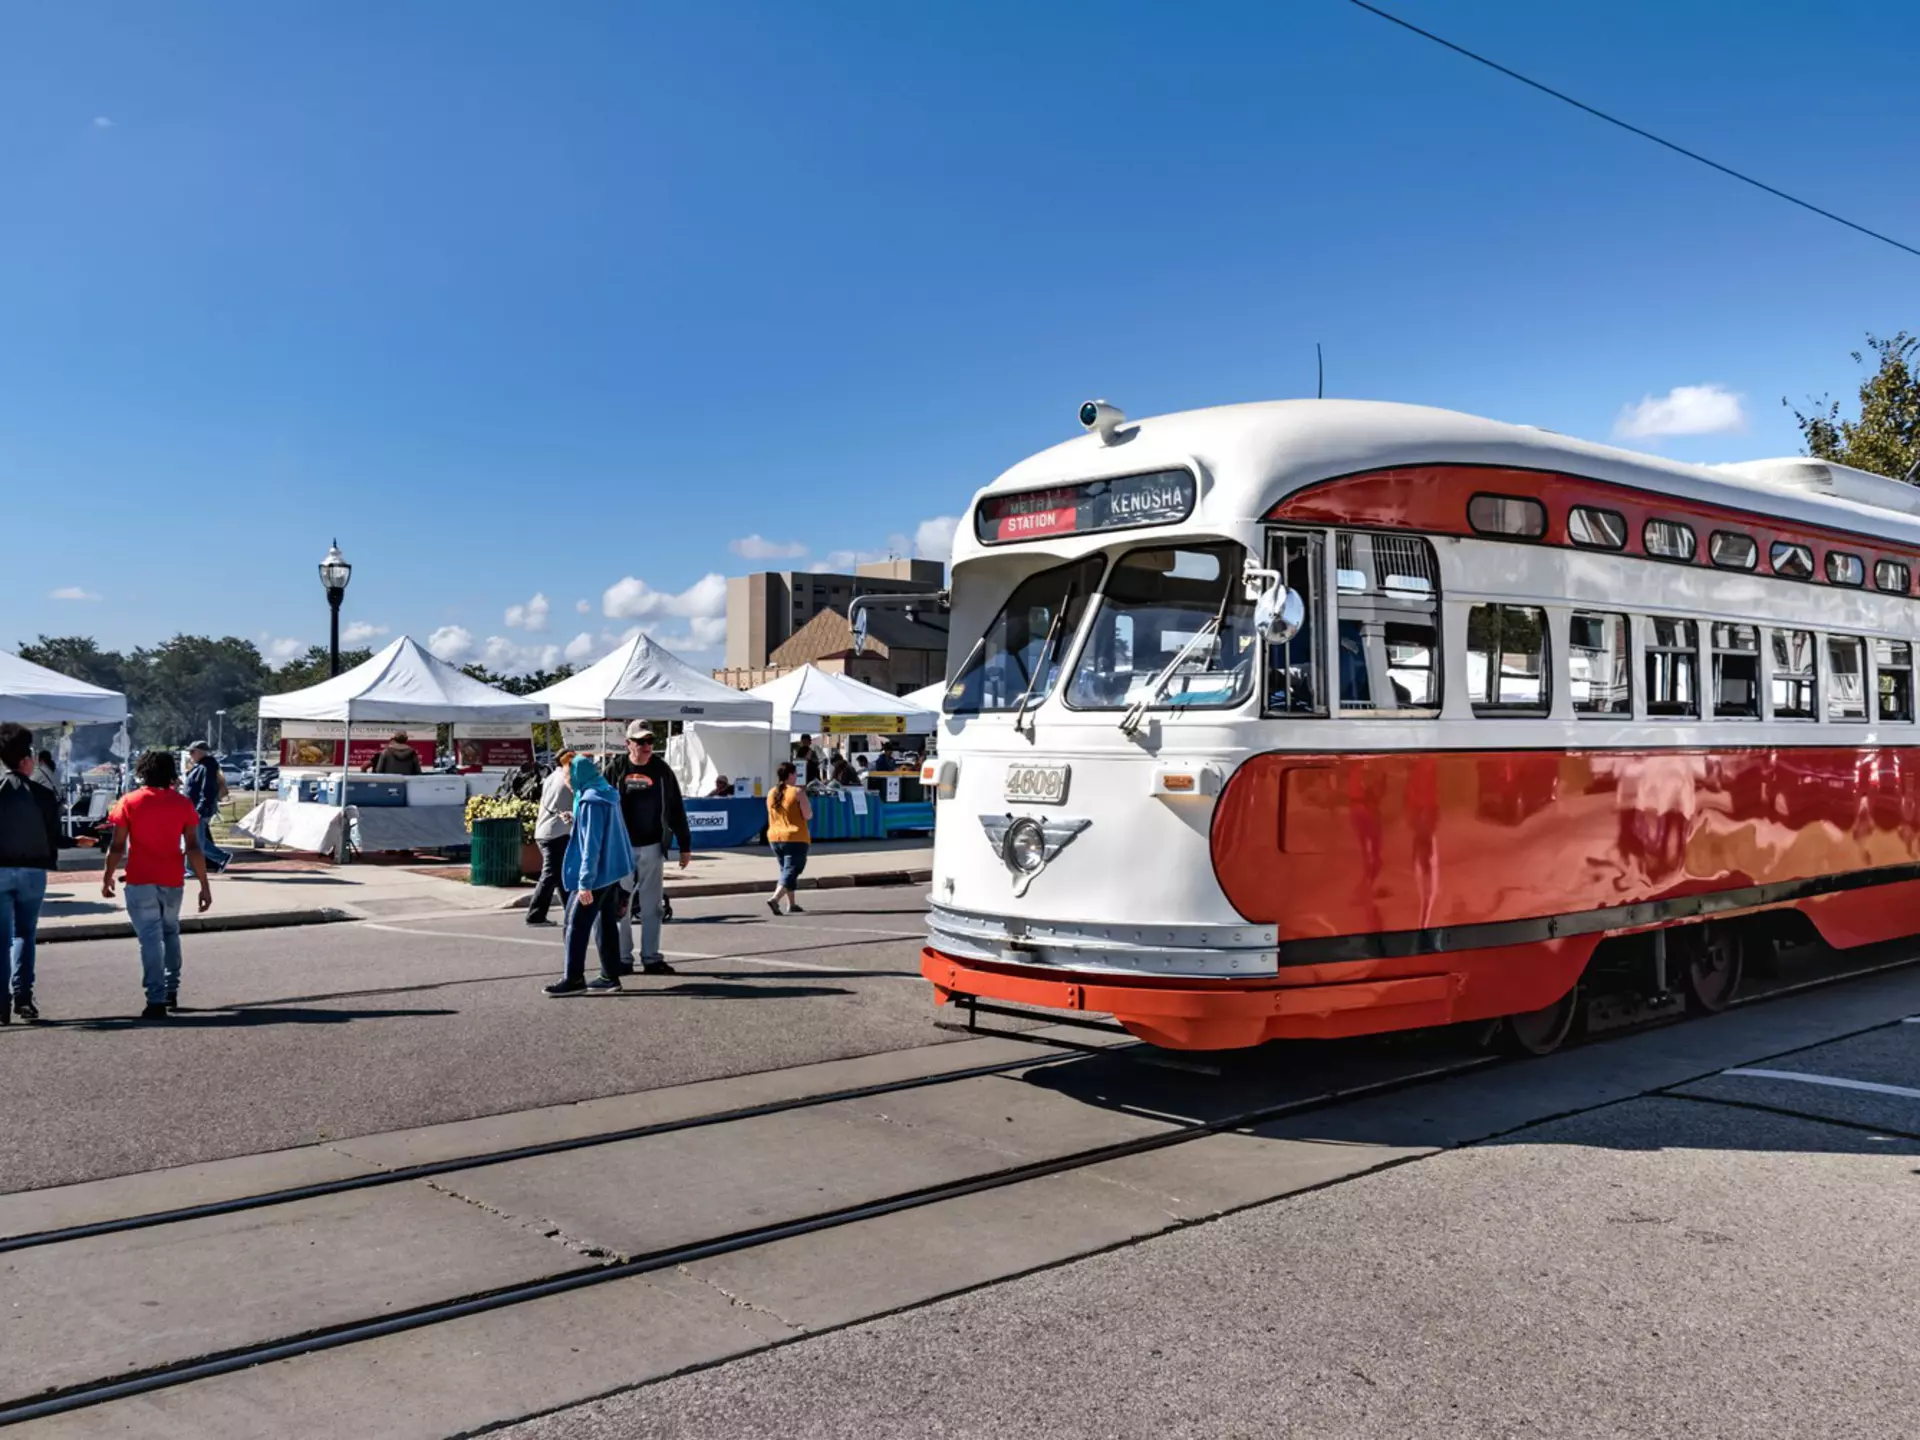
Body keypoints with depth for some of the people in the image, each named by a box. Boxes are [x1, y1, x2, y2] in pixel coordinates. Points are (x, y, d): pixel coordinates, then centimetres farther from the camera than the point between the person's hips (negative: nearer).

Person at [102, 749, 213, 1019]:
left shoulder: (129, 802, -3)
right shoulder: (183, 803, 0)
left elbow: (117, 846, -4)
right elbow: (193, 848, -4)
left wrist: (107, 877, 10)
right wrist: (204, 885, -1)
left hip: (140, 882, -2)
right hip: (172, 882, 2)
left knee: (151, 939, -2)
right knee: (170, 933, 22)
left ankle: (156, 1001, -7)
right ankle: (171, 991, 23)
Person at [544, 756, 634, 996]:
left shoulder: (591, 800, -19)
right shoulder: (607, 795, 10)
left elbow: (591, 844, -22)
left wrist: (585, 882, -22)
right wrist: (576, 820, 16)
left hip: (597, 874, -9)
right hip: (612, 872, 9)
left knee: (576, 925, -2)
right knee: (605, 923, 13)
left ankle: (573, 979, 1)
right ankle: (610, 976, 17)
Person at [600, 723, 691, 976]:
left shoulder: (661, 770, 3)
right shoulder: (615, 770, 0)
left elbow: (676, 809, 6)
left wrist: (685, 846, 5)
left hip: (652, 847, 1)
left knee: (651, 906, 4)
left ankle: (651, 958, 11)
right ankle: (622, 959, 12)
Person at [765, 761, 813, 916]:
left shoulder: (771, 793, 8)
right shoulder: (797, 792, -12)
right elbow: (808, 816, -12)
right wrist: (805, 802, 5)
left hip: (775, 838, 7)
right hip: (795, 838, -7)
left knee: (786, 870, 19)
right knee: (791, 871, -5)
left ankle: (791, 904, 23)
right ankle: (775, 898, -24)